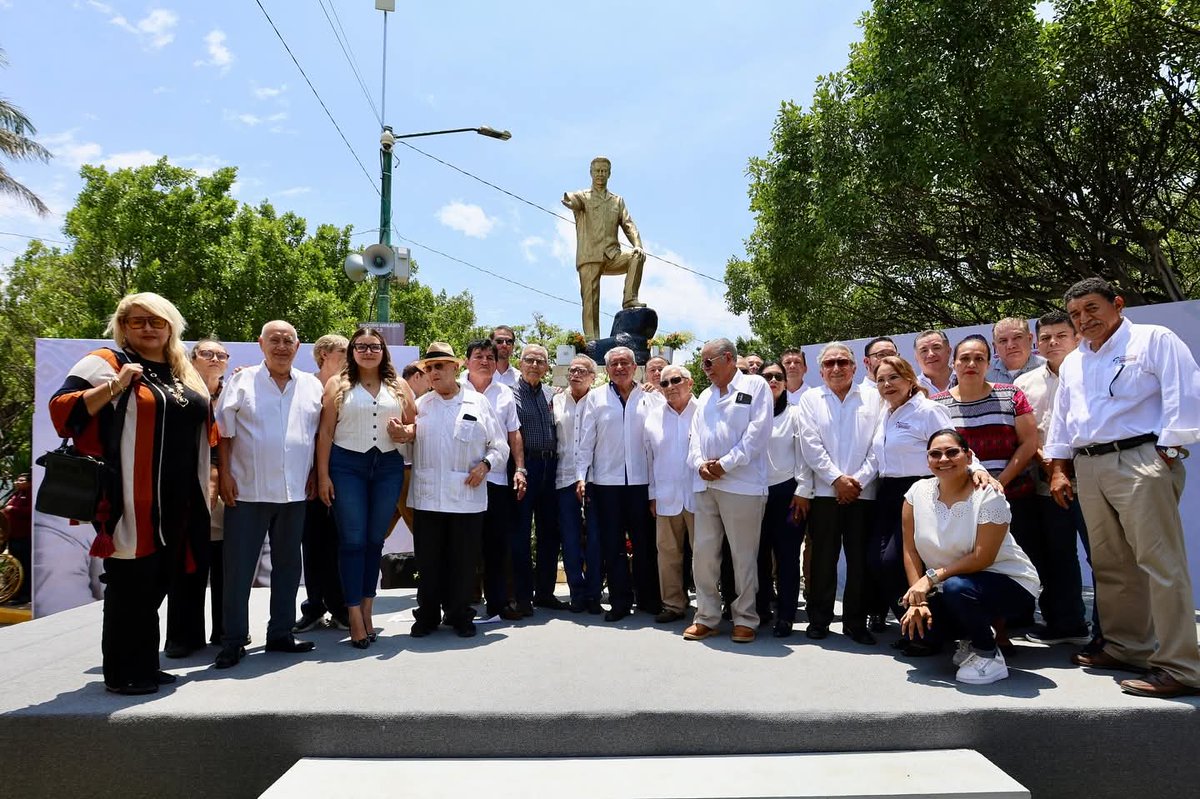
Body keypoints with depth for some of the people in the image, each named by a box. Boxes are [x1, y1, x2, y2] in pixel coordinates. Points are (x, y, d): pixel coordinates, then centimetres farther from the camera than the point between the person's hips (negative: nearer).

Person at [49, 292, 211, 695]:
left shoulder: (183, 374, 17)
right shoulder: (105, 363, -2)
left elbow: (199, 427, 26)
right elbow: (62, 410, -12)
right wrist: (115, 385, -20)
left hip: (177, 503, 7)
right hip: (132, 502, -6)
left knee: (157, 583, 13)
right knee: (131, 585, -2)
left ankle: (145, 665, 24)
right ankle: (123, 672, 10)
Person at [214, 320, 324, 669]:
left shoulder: (312, 386, 9)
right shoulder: (241, 381, 1)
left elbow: (319, 434, 13)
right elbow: (224, 433, -1)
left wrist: (314, 473, 5)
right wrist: (224, 474, -7)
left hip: (294, 492, 4)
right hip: (247, 491, -3)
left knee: (288, 564, 11)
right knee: (239, 567, 0)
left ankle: (280, 634, 23)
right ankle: (233, 640, 11)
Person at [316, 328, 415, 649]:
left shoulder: (399, 386, 11)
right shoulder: (338, 385, 4)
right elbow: (325, 432, 0)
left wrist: (406, 432, -10)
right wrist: (323, 475, -5)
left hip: (388, 467, 2)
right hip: (346, 466, -2)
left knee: (375, 540, 8)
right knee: (352, 540, -2)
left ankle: (367, 608, 20)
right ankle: (355, 615, 5)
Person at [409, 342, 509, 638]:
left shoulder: (479, 403, 6)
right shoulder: (420, 405, 12)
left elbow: (500, 445, 7)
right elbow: (408, 447, 10)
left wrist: (486, 464, -10)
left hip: (467, 495, -1)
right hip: (427, 496, 2)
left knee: (463, 560, 6)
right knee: (428, 560, 7)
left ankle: (459, 616, 22)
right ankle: (427, 615, 22)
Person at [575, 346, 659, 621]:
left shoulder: (647, 399, 6)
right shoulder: (595, 398, 5)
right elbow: (585, 440, 3)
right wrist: (581, 475, -4)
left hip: (641, 480, 0)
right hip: (606, 480, 0)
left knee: (644, 542, 6)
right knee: (612, 544, 5)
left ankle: (648, 598, 20)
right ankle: (620, 601, 14)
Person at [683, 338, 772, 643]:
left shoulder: (755, 386, 2)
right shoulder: (705, 396, 22)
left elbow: (757, 432, -9)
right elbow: (695, 435, 16)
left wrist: (726, 464, -12)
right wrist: (700, 463, -4)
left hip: (741, 484, -6)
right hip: (705, 484, 6)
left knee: (743, 555, 0)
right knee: (703, 552, 6)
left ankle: (745, 619, 12)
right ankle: (706, 617, 16)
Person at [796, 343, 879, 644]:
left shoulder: (872, 397, 9)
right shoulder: (810, 398, 9)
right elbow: (810, 445, 0)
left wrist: (859, 479, -7)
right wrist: (837, 479, -8)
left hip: (862, 492, 0)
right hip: (825, 491, 0)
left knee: (860, 559, 3)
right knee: (823, 557, 4)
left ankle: (856, 622, 15)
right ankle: (819, 619, 15)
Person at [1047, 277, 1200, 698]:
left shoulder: (1154, 340, 2)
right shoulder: (1071, 364, 21)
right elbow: (1062, 422, 23)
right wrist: (1058, 469, 15)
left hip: (1141, 461, -7)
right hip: (1088, 468, 7)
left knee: (1160, 563, -10)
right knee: (1110, 565, 11)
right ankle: (1126, 647, 22)